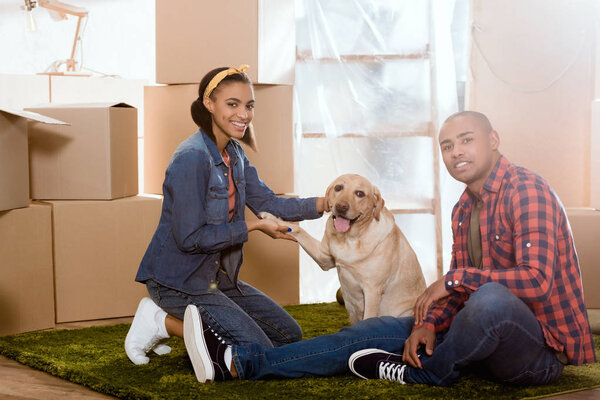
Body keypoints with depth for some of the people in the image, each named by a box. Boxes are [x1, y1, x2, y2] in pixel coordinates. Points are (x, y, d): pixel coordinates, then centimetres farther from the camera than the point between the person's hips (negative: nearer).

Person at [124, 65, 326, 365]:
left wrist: (324, 203, -6)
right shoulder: (192, 158, -22)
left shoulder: (234, 154, 6)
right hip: (178, 281, -9)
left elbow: (267, 203, 6)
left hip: (216, 277, 9)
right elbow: (189, 238, -24)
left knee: (288, 334, 13)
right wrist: (252, 227, -18)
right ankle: (164, 321, -1)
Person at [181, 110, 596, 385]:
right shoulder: (464, 209, 13)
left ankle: (417, 372, -12)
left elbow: (537, 280, -26)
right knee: (373, 332, -2)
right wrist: (429, 323, -7)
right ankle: (235, 362, -7)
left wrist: (456, 279, -20)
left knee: (491, 298, -41)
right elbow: (455, 291, 13)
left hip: (539, 347, -8)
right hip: (492, 329, 8)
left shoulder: (527, 190, -16)